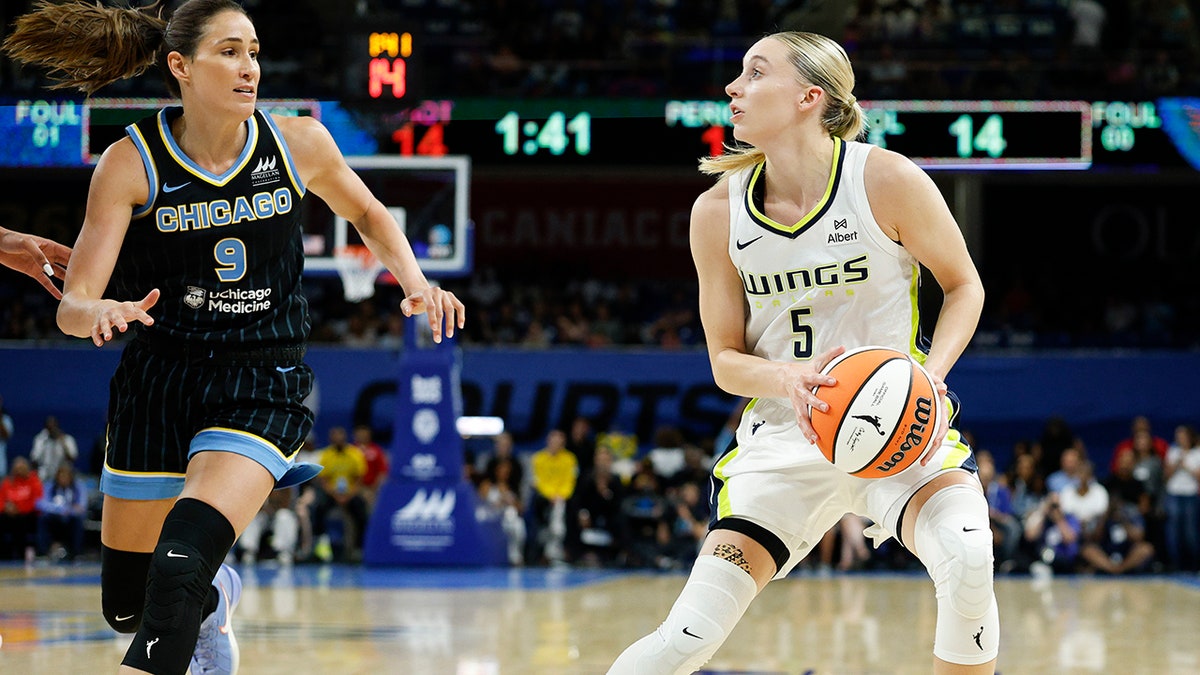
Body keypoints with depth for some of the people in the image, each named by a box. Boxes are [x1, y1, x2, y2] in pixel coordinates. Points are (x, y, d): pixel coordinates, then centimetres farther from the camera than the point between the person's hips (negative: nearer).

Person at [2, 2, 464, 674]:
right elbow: (73, 306, -13)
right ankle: (216, 600, 48)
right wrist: (99, 312, -36)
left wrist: (415, 281, -1)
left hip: (263, 384, -1)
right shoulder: (131, 163, -11)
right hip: (157, 383, 1)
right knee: (127, 603, 15)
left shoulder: (299, 143, -5)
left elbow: (368, 214, 16)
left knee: (179, 568, -26)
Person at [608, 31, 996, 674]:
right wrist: (787, 379, -21)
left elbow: (963, 286, 2)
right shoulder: (718, 211, -4)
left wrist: (930, 376, -17)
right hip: (786, 433, 2)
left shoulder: (886, 179, -13)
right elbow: (726, 359, 3)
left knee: (966, 562, -32)